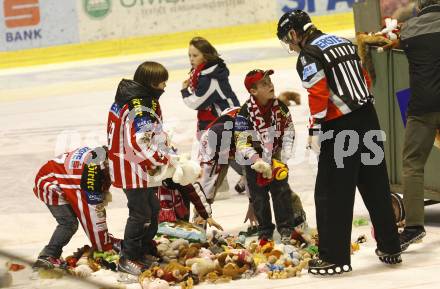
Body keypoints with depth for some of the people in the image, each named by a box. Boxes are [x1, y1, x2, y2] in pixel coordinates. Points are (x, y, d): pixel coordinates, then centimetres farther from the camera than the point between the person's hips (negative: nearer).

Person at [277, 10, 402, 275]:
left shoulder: (308, 56, -8)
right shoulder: (344, 43, 16)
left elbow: (319, 94, -17)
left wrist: (315, 129, -12)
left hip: (340, 128, -8)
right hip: (368, 119, 8)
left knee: (333, 193, -1)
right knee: (376, 186, 13)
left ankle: (335, 256, 0)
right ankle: (390, 248, 19)